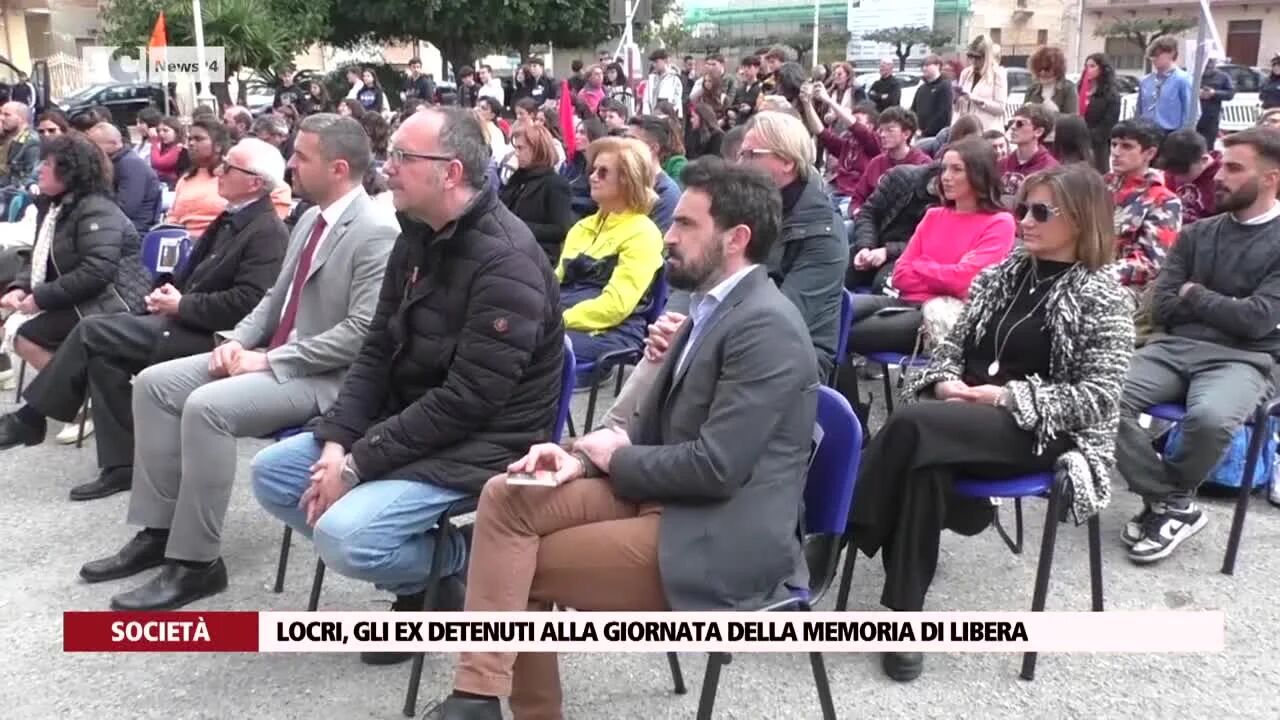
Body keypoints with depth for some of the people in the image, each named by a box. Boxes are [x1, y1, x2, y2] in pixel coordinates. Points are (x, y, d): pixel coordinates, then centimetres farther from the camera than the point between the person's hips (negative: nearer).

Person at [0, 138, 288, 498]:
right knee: (105, 356, -6)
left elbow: (245, 304, -24)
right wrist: (170, 288, 1)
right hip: (187, 321, 9)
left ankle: (31, 417, 6)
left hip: (208, 336, -9)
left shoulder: (269, 232, -16)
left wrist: (181, 304, -18)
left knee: (92, 331, -11)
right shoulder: (231, 218, 14)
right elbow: (194, 268, 22)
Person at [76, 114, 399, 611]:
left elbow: (362, 332, -25)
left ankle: (196, 562, -15)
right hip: (275, 356, 10)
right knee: (154, 383, 1)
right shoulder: (311, 219, 12)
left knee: (206, 406, -28)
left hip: (325, 377, -10)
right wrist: (238, 339, 0)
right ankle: (158, 530, 6)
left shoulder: (376, 233, -18)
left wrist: (269, 360, -21)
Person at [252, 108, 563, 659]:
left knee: (343, 536, -26)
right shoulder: (418, 237, 6)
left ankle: (470, 564, 3)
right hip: (401, 424, 9)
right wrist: (338, 441, -7)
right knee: (270, 473, 4)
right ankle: (421, 574, 9)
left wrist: (359, 464, -21)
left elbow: (467, 400, -25)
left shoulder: (506, 260, -23)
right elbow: (378, 351, 8)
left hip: (478, 443, -9)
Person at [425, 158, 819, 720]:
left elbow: (716, 467, -23)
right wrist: (584, 457, -4)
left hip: (720, 535, -9)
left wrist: (618, 458, -8)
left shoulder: (765, 325, -18)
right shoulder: (715, 308, 13)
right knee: (506, 496, -6)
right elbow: (655, 427, 15)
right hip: (663, 496, 9)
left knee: (521, 565, -11)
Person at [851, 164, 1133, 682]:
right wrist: (944, 380, -7)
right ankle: (906, 616, -27)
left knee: (913, 424, -33)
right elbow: (954, 342, 16)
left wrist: (1008, 396, -18)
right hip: (965, 413, 5)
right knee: (925, 466, -33)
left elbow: (1097, 399, -10)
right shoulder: (1003, 273, 14)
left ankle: (844, 534, -19)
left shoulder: (1102, 298, -3)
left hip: (1041, 430, -5)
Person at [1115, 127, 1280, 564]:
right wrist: (1225, 307, -3)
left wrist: (1194, 295, 2)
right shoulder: (1196, 234, 15)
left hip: (1241, 359, -4)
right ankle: (1172, 502, -9)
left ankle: (1167, 497, -5)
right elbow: (1162, 309, 7)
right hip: (1174, 347, 4)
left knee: (1210, 417, -37)